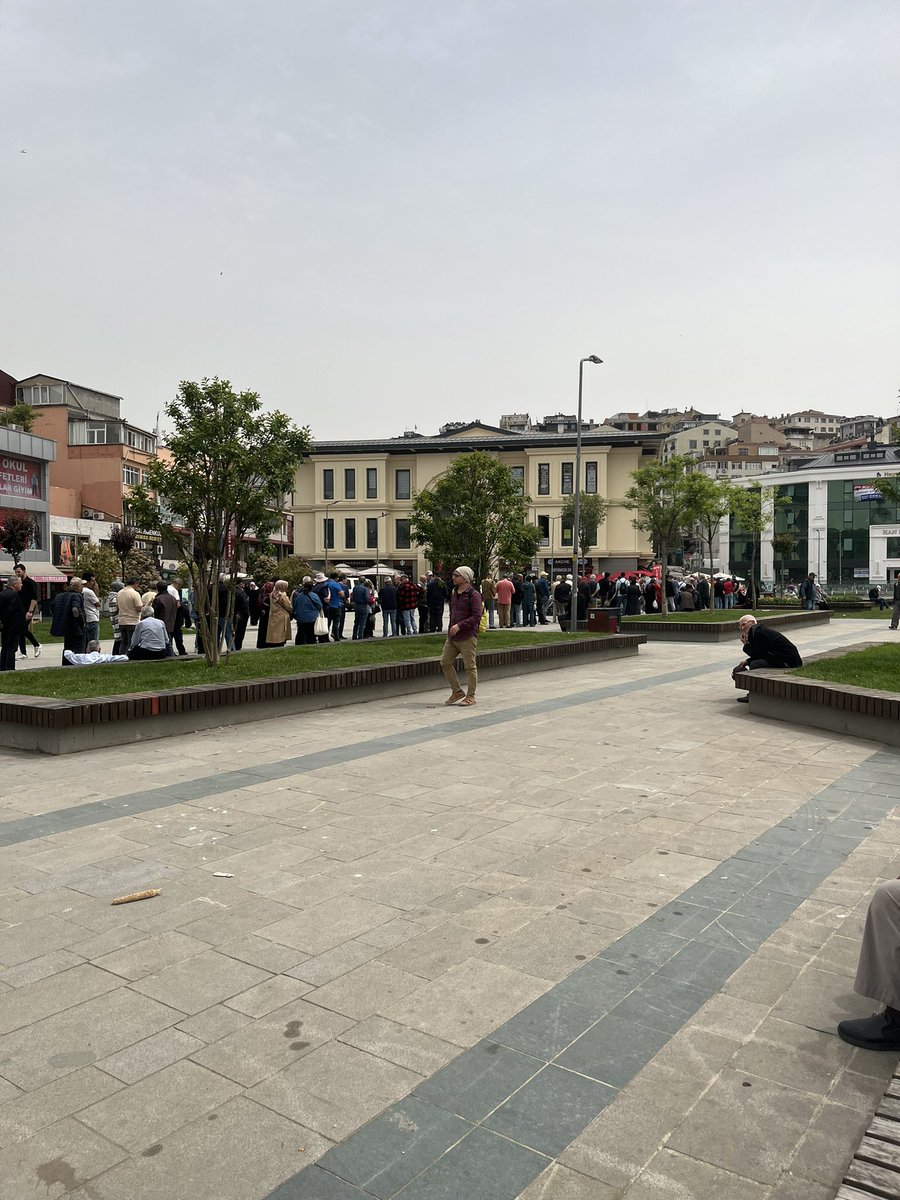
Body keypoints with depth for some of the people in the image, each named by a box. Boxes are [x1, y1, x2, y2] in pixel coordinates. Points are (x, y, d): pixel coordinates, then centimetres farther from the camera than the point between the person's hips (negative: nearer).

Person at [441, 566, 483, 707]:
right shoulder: (454, 593, 13)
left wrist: (459, 625, -21)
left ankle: (470, 696, 11)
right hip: (452, 636, 8)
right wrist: (450, 628, 16)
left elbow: (477, 616, -17)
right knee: (445, 662, 7)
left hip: (467, 637, -8)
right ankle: (457, 691, 20)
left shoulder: (474, 595, -10)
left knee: (470, 666, 0)